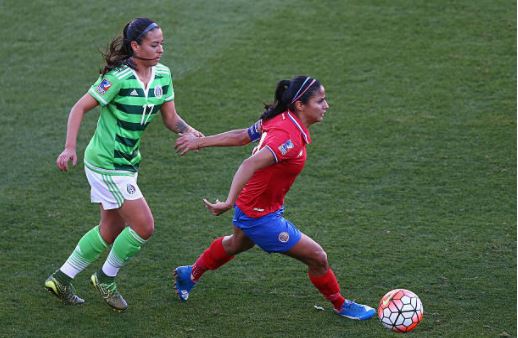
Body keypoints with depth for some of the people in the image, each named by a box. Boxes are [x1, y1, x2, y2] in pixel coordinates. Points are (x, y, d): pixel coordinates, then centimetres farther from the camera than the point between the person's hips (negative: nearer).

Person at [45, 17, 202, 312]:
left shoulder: (162, 74, 1)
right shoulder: (119, 78, -21)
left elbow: (170, 118, 5)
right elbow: (81, 108, -15)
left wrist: (189, 130, -16)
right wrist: (70, 148, -24)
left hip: (128, 163, 9)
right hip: (108, 165, -9)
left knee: (111, 230, 17)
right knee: (144, 226, -8)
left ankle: (62, 279, 30)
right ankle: (106, 278, 14)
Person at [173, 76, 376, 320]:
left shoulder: (279, 120, -7)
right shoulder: (289, 138, -33)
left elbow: (240, 136, 3)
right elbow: (250, 165, -44)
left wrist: (200, 141, 12)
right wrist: (229, 202, -51)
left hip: (248, 206, 10)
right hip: (262, 217, -10)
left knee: (237, 244, 39)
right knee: (317, 258, -1)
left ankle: (190, 275, 60)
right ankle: (341, 306, 22)